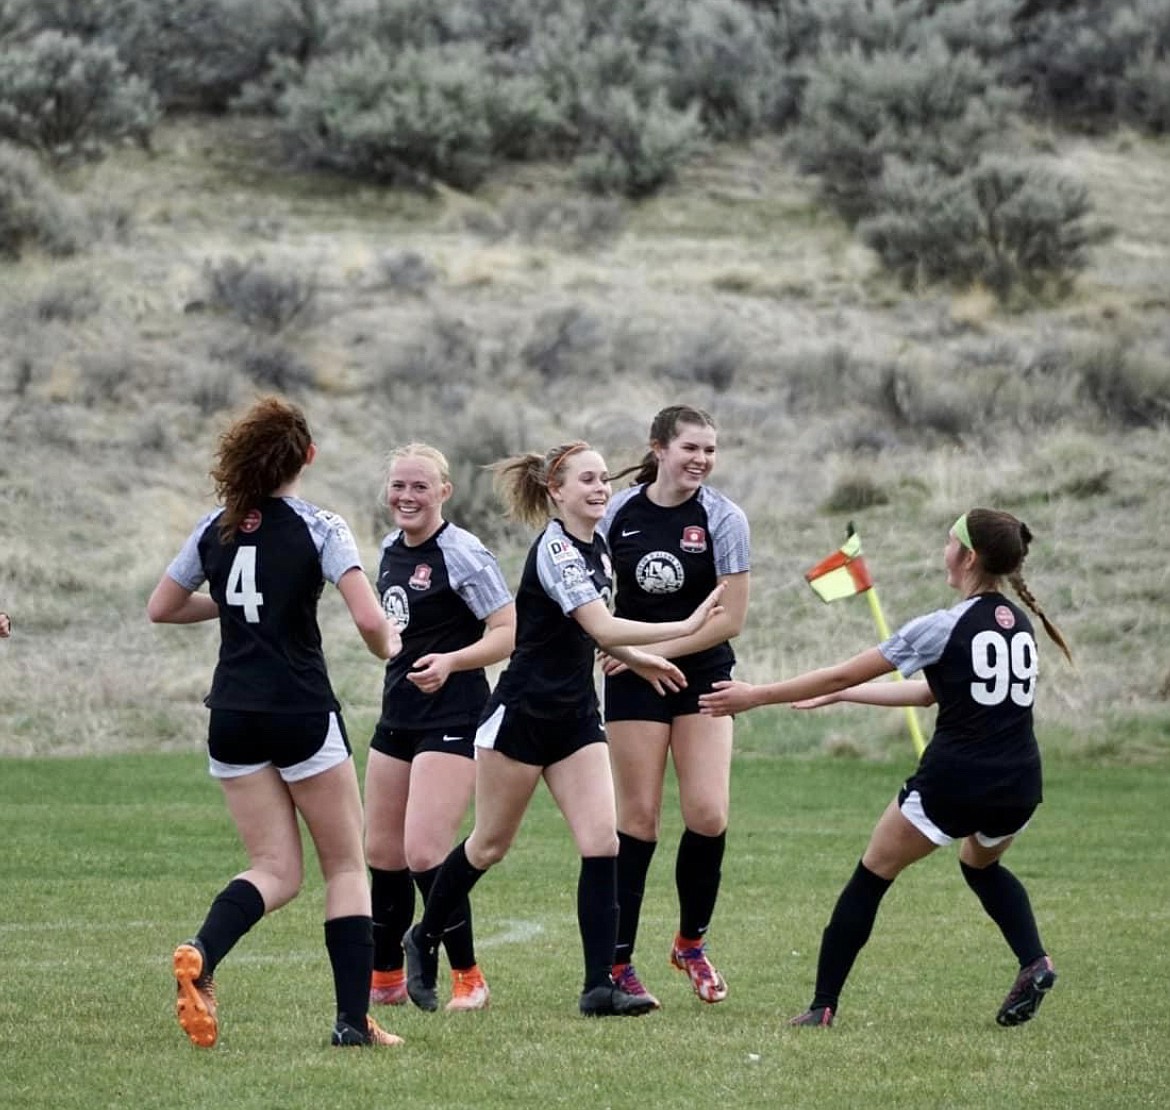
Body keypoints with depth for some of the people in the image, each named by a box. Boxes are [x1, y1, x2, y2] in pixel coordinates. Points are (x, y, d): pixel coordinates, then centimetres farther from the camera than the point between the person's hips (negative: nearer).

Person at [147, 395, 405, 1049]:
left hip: (233, 718, 5)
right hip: (302, 713, -5)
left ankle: (201, 955, -21)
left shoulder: (214, 530, 6)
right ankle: (354, 1018, 3)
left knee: (276, 871, 8)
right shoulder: (319, 529, -9)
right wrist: (389, 648, 3)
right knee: (346, 864, 9)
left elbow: (161, 607, 16)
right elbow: (369, 619, -18)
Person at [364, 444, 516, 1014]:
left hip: (452, 719, -8)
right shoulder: (390, 549, 10)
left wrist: (450, 661, -31)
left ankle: (468, 979, -3)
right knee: (382, 852, 11)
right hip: (397, 716, 8)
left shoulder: (463, 554, -14)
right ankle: (385, 977, 25)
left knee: (424, 853, -15)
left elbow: (510, 632, -19)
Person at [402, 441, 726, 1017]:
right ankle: (424, 939, 32)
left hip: (575, 718, 7)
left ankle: (599, 986, -10)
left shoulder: (596, 546, 8)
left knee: (602, 845, -8)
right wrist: (684, 627, -33)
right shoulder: (554, 549, -19)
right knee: (490, 845, 8)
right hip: (521, 714, -7)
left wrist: (640, 658, 10)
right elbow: (603, 628, -29)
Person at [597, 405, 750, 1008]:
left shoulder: (723, 519, -8)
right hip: (633, 682, 0)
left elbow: (730, 619, -9)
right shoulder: (618, 513, -2)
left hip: (701, 676, 0)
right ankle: (616, 964, 6)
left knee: (708, 815, -10)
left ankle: (692, 941, 14)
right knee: (637, 818, -1)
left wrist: (656, 649, -13)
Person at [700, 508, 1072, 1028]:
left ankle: (823, 1005, 8)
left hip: (953, 782, -6)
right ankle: (1034, 961, 11)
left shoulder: (942, 628, -9)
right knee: (982, 864, 34)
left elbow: (841, 675, -4)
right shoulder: (1020, 625, 12)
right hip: (1019, 787, 6)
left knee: (870, 877, 9)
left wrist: (756, 696, 7)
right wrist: (837, 696, 25)